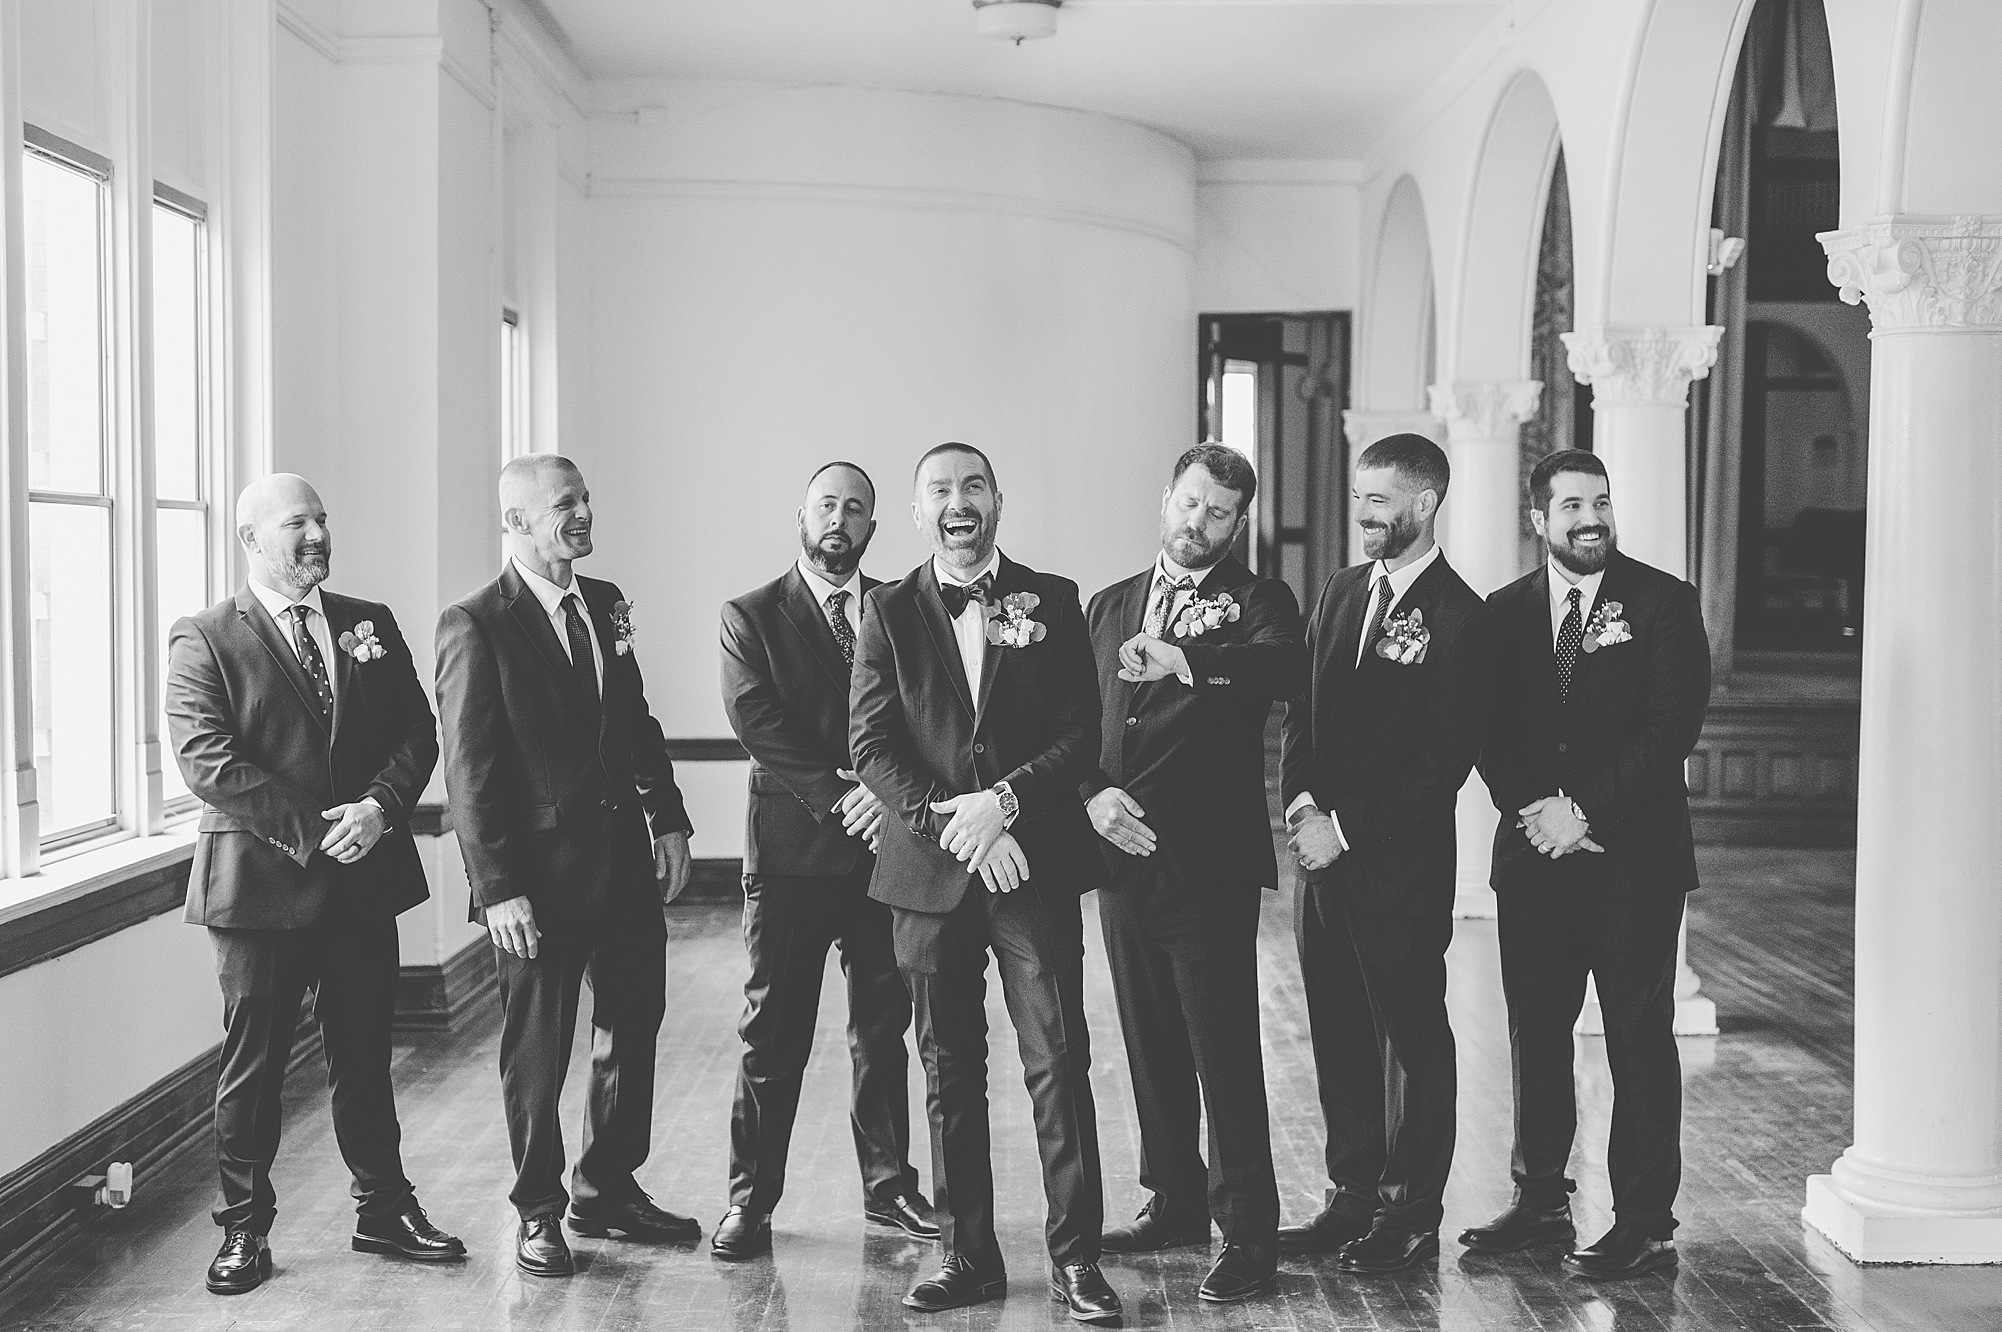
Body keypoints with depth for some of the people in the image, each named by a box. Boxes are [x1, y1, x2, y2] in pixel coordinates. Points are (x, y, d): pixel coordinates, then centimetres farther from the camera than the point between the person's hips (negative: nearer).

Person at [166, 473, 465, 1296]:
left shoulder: (371, 625, 10)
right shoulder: (204, 641, -4)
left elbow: (417, 733, 5)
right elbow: (208, 762, -14)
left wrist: (378, 809, -14)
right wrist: (312, 831, -18)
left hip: (365, 877, 4)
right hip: (261, 884, -4)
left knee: (365, 1056, 13)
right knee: (252, 1064, 5)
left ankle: (384, 1210, 25)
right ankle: (244, 1228, 18)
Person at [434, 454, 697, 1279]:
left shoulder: (604, 606, 9)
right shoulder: (475, 625, -11)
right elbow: (470, 769, -13)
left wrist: (668, 820, 6)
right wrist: (497, 887, -17)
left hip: (628, 856, 7)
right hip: (543, 870, -7)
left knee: (632, 1028, 15)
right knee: (537, 1050, 6)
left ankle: (608, 1189, 31)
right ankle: (538, 1212, 22)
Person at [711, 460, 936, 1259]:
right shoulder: (752, 617, 2)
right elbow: (759, 727, -9)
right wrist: (838, 798, -17)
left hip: (884, 846, 3)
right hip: (792, 847, -2)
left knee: (884, 1026, 10)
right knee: (774, 1032, 1)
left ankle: (888, 1184, 22)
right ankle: (751, 1199, 10)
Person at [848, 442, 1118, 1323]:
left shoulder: (1053, 603, 5)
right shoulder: (889, 613, 6)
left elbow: (1082, 735, 0)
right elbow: (871, 746, -2)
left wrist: (1003, 800, -14)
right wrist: (953, 824, -13)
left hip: (1036, 867, -1)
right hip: (930, 872, 1)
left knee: (1059, 1065, -3)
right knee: (950, 1075, 9)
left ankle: (1076, 1259, 6)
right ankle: (967, 1258, 19)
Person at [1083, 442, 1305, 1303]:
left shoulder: (1256, 602, -1)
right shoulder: (1110, 606, 16)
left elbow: (1286, 668, -24)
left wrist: (1185, 657, -38)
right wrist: (1092, 793, -7)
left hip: (1212, 862, -5)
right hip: (1123, 853, 5)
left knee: (1224, 1051, -6)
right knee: (1150, 1043, 14)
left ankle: (1248, 1232, 2)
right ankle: (1175, 1201, 27)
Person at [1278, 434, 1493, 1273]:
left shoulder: (1460, 618, -10)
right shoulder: (1341, 592, 12)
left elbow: (1444, 762, -14)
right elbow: (1301, 710, 14)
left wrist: (1346, 827, -15)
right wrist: (1301, 802, -3)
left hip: (1402, 865, -6)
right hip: (1325, 854, 6)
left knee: (1413, 1038, 6)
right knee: (1339, 1036, 12)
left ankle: (1411, 1215, 16)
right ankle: (1353, 1196, 24)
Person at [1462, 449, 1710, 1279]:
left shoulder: (1664, 603, -2)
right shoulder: (1506, 612, 10)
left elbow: (1673, 727, -10)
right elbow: (1490, 733, 6)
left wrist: (1586, 811, -14)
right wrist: (1536, 809, -10)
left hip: (1632, 858, -4)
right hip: (1533, 860, 4)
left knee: (1639, 1040, 0)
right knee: (1536, 1032, 10)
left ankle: (1645, 1226, 7)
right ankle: (1541, 1200, 22)